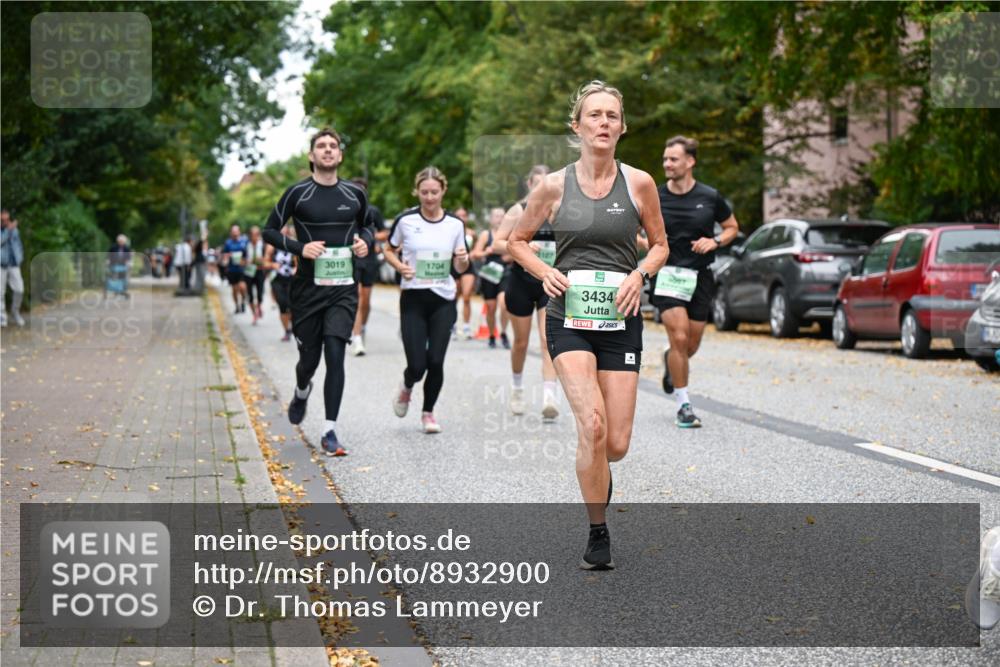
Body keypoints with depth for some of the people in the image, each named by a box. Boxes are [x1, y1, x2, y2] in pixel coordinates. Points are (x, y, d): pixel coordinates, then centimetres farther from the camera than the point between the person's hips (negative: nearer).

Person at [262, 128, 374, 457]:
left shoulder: (355, 193, 6)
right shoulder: (298, 193, -3)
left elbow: (366, 226, 24)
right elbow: (270, 231, 2)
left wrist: (365, 241, 1)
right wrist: (299, 247, -14)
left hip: (343, 288, 1)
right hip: (308, 287, -1)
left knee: (335, 354, -12)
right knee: (310, 357, 7)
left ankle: (329, 433, -8)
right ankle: (301, 392, 45)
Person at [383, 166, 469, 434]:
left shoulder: (455, 224, 3)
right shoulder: (405, 220, -3)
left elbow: (460, 267, 9)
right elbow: (389, 250, 10)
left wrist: (463, 259, -14)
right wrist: (400, 266, -9)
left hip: (443, 300, 2)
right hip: (413, 299, -1)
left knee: (436, 361, -4)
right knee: (417, 365, -7)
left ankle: (428, 412, 20)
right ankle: (406, 388, 30)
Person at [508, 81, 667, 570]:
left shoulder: (638, 183, 1)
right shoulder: (554, 186, -1)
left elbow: (659, 244, 13)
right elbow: (517, 241, 12)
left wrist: (639, 273, -7)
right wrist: (545, 272, -6)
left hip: (620, 319, 2)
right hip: (569, 317, -1)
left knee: (616, 445, -1)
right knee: (592, 424, -21)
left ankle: (594, 470, 38)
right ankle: (598, 534, -6)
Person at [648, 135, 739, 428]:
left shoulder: (710, 197, -1)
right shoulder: (655, 198, -2)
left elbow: (733, 227, 13)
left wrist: (715, 241, -7)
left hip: (700, 277, 2)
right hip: (667, 274, -2)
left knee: (692, 345, 8)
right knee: (679, 338, -14)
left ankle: (670, 363, 46)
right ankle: (684, 405, -3)